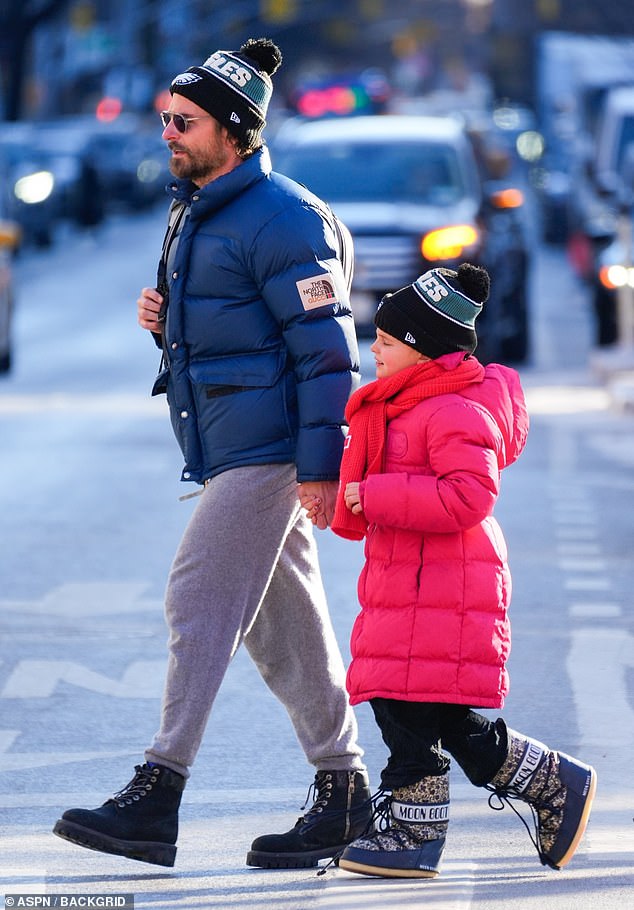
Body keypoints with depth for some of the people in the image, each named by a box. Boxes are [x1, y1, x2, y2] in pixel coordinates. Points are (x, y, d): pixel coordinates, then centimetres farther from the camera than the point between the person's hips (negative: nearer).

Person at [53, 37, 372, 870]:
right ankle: (342, 788, 17)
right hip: (228, 450, 10)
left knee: (200, 601, -12)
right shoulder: (198, 214, 17)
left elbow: (325, 348, -17)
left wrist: (320, 465, -21)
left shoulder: (281, 220, -14)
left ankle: (157, 798, -13)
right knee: (283, 624, 11)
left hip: (266, 453, -10)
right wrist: (166, 321, 6)